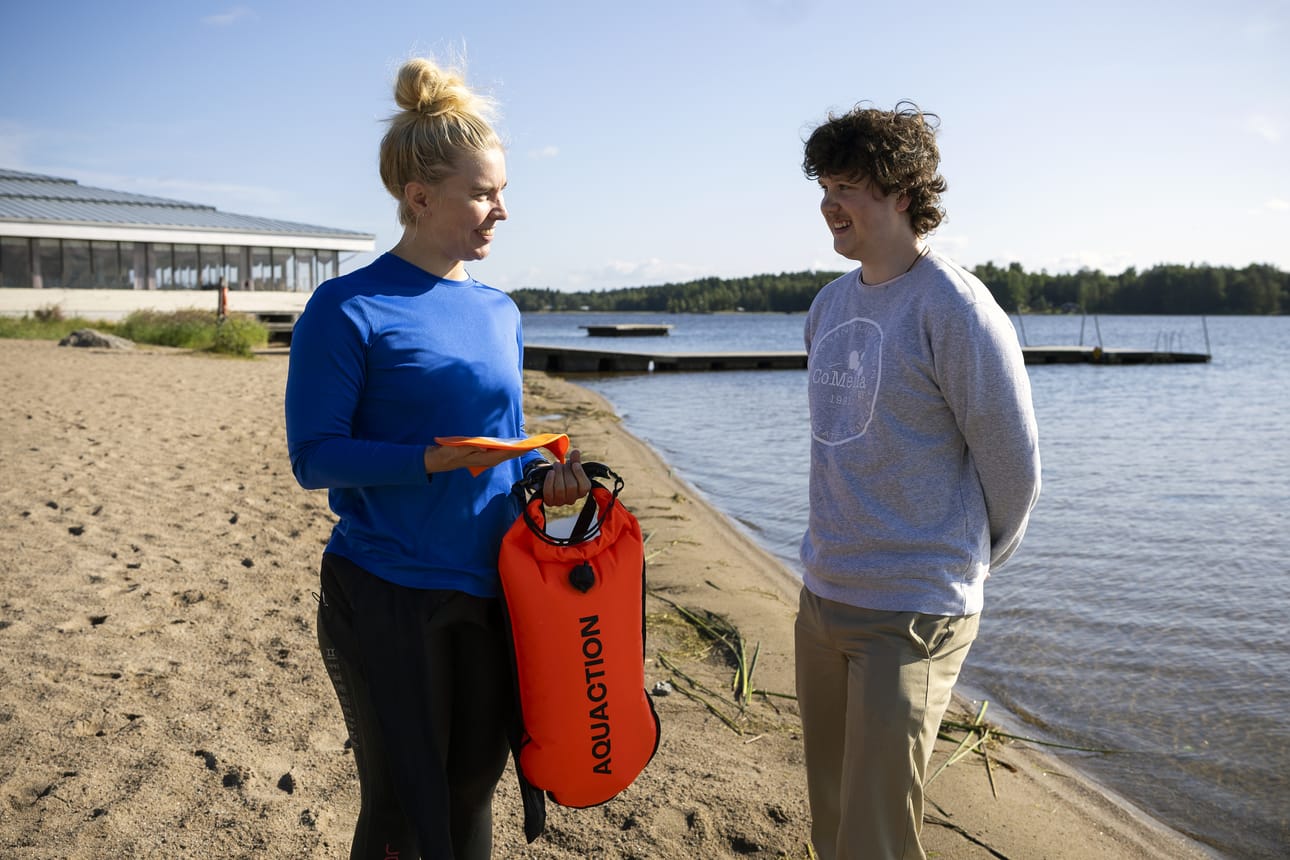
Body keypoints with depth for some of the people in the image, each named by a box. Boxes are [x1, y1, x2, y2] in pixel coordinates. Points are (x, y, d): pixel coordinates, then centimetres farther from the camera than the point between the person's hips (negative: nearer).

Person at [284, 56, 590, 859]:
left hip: (489, 592, 6)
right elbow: (314, 455, -13)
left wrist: (545, 475, -5)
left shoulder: (500, 313, 8)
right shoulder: (350, 309, -11)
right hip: (386, 596, -6)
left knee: (472, 791, 19)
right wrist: (431, 460, -26)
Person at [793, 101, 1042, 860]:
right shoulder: (831, 304, 7)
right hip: (821, 597, 7)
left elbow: (1015, 471, -8)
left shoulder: (955, 309, -15)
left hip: (913, 613, -7)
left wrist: (972, 563, 6)